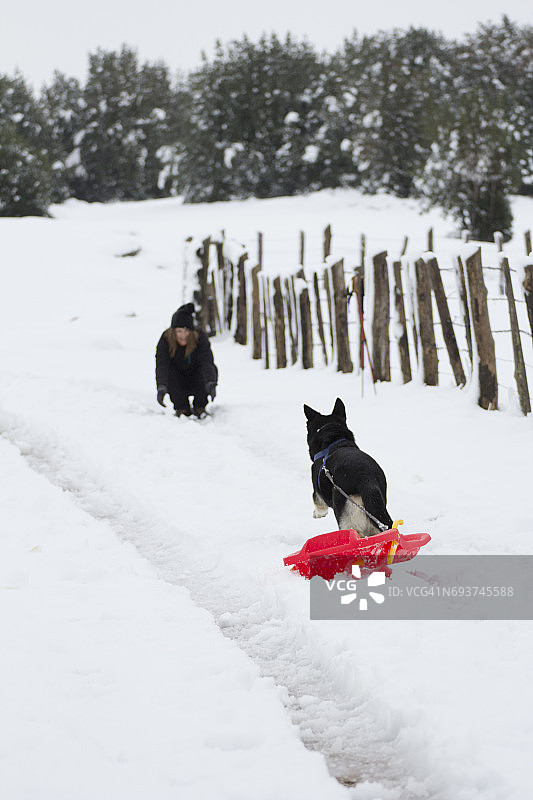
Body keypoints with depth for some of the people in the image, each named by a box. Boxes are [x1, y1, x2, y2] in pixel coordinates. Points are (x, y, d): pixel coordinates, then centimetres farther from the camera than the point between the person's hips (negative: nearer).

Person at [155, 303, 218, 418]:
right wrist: (161, 388, -51)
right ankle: (182, 407, -12)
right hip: (177, 384, 0)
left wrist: (211, 384, -55)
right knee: (168, 371, -29)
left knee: (210, 370, -28)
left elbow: (207, 362, -37)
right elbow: (161, 364, -34)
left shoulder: (200, 338, -22)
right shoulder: (165, 339, -21)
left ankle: (199, 406, -6)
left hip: (197, 381, 0)